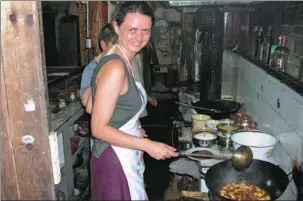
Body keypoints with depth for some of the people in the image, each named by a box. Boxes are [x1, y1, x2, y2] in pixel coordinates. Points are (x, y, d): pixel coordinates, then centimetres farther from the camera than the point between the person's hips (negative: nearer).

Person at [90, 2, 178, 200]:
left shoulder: (124, 62, 4)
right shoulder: (115, 67, -24)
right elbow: (99, 128, -24)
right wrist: (148, 145, -24)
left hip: (126, 156, 9)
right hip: (115, 161, -9)